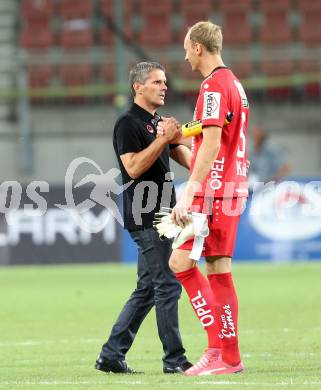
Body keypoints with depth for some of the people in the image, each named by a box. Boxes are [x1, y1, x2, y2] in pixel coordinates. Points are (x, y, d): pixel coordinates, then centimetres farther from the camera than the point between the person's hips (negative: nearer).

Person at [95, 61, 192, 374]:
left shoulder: (159, 123, 20)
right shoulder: (128, 124, -8)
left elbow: (183, 155, 14)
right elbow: (133, 167, -19)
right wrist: (163, 138, -22)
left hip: (159, 216, 9)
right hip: (144, 217, -9)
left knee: (147, 290, 10)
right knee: (168, 285, -9)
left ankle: (111, 355, 13)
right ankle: (174, 360, -5)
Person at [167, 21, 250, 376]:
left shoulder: (214, 86, -13)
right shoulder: (234, 84, 17)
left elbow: (211, 144, -21)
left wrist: (188, 193, -24)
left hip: (214, 188, -10)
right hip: (232, 187, 10)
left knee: (180, 260, -11)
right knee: (218, 268, 9)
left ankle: (219, 345, -15)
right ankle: (229, 356, 8)